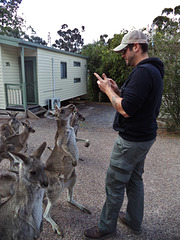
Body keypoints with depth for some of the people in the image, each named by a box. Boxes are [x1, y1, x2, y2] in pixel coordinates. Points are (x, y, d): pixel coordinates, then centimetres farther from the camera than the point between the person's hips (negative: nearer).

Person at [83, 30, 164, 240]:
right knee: (134, 179, 21)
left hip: (132, 140, -10)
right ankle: (134, 222, 40)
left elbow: (125, 110, -26)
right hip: (144, 136, 10)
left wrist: (108, 90, -13)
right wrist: (117, 90, 4)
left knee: (114, 184, 5)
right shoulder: (154, 70, 12)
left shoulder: (143, 72, -22)